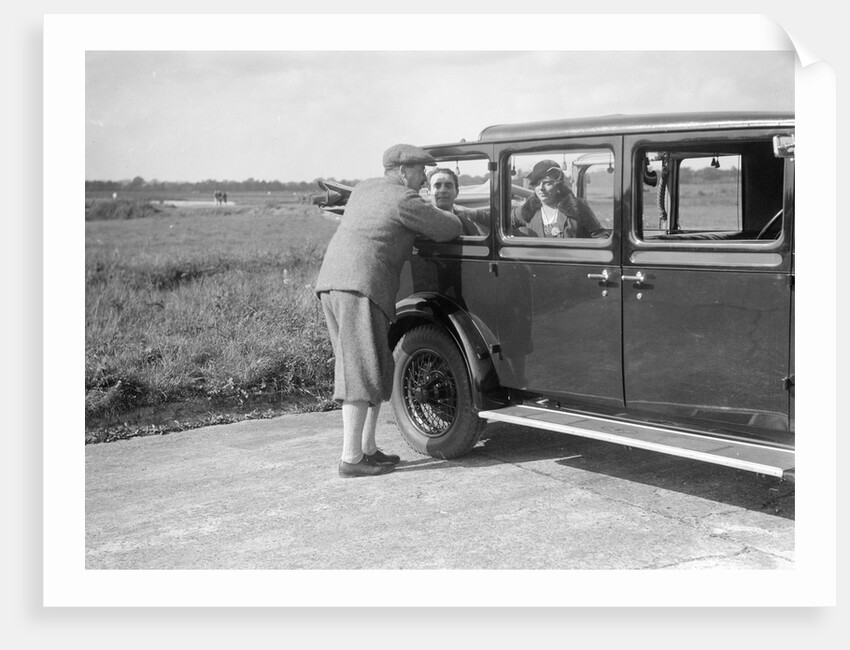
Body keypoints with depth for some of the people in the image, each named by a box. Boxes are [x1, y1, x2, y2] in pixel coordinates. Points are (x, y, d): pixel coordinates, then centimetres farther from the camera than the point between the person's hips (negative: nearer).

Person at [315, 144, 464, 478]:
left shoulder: (364, 188, 22)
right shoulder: (404, 200, -3)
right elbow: (449, 229, 0)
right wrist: (437, 214, 24)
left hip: (330, 281, 9)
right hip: (361, 287, -9)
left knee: (378, 370, 14)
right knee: (363, 372, -8)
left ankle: (367, 448, 17)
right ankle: (351, 459, -8)